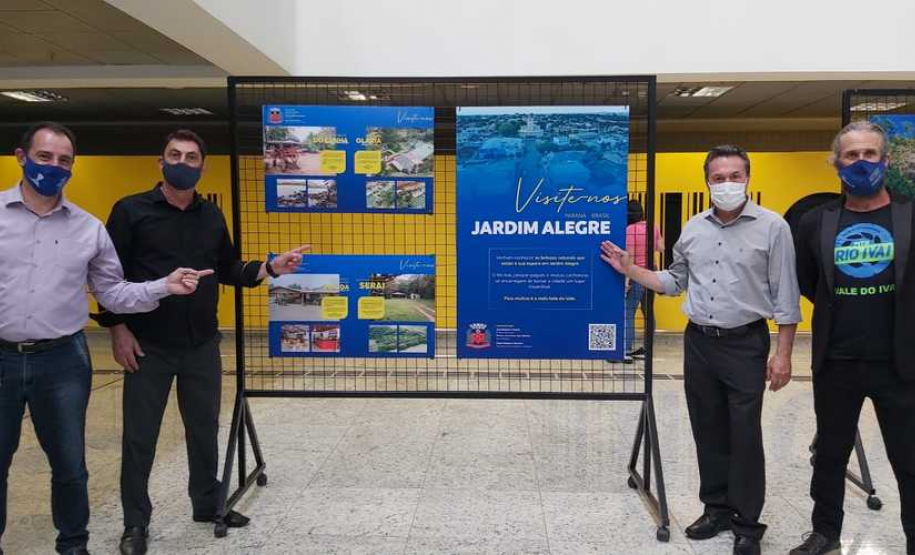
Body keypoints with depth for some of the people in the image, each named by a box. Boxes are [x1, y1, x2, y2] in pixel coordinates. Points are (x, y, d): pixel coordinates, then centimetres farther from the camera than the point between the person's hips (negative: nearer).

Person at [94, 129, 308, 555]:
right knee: (139, 436, 6)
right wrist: (117, 329, -10)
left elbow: (228, 271, 11)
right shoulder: (131, 210, -5)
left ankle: (208, 504, 33)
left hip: (202, 345, 4)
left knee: (204, 429, 15)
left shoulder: (212, 217, 7)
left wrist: (271, 268, -4)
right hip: (148, 345, -3)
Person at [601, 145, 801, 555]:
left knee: (745, 437, 2)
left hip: (746, 344, -4)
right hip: (698, 342, 5)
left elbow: (785, 297, -6)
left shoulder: (772, 227, -7)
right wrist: (629, 269, 6)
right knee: (708, 432, 13)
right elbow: (675, 282, 15)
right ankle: (717, 508, 29)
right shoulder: (693, 228, 7)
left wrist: (783, 353, -9)